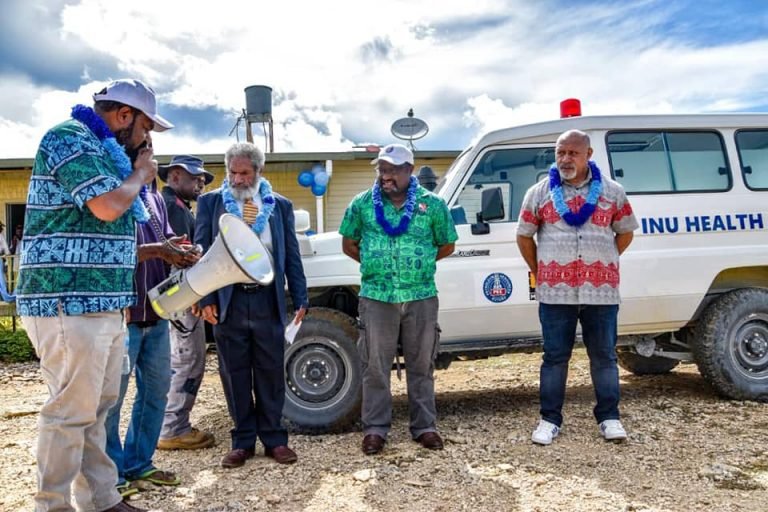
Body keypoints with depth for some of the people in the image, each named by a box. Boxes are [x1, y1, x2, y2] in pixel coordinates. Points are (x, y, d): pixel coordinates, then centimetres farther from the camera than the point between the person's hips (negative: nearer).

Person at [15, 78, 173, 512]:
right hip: (69, 303, -10)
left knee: (98, 407, 14)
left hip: (103, 304, 10)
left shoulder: (103, 150, 20)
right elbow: (107, 206, -22)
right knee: (72, 411, -3)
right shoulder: (69, 138, -9)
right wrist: (140, 174, -4)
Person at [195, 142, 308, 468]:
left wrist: (300, 299, 2)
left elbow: (292, 255, 8)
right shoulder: (210, 202, 6)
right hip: (227, 301, 0)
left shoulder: (279, 205, 9)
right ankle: (243, 441, 20)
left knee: (271, 373, 7)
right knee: (235, 375, 7)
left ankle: (273, 438, 19)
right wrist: (205, 299, -6)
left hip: (268, 301, 1)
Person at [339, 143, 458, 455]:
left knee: (421, 366, 11)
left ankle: (424, 426, 23)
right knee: (376, 367, 6)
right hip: (377, 298, 0)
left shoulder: (432, 204, 1)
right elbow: (349, 245, 12)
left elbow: (447, 246, 10)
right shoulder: (362, 204, 2)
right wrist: (374, 264, 6)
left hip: (421, 298, 0)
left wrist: (418, 264, 6)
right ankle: (375, 429, 18)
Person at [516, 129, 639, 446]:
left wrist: (603, 264, 10)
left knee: (604, 356, 9)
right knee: (554, 356, 6)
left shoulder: (612, 192, 6)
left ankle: (609, 417, 22)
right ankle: (550, 419, 17)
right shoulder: (539, 193, 4)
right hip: (555, 292, 0)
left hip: (601, 291, 1)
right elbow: (524, 236, 11)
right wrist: (539, 272, 8)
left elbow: (626, 232, 15)